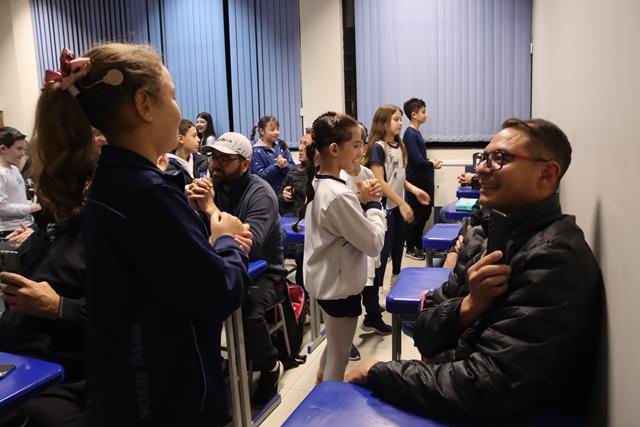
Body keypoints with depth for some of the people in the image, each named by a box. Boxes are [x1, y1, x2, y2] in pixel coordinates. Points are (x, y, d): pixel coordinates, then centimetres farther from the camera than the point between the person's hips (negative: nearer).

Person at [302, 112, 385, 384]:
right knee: (339, 357, 9)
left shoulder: (317, 184, 1)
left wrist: (362, 203, -5)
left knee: (334, 346, 28)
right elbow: (374, 244, -23)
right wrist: (372, 204, -11)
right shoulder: (339, 196, -29)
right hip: (340, 286, -10)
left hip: (325, 281, 10)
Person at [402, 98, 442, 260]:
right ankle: (411, 248, 15)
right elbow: (417, 160, -22)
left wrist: (431, 162, -2)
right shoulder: (410, 134, -17)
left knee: (424, 213, 17)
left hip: (423, 181, 9)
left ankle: (418, 244, 30)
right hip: (415, 182, -9)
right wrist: (432, 164, -6)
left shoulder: (416, 133, 11)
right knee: (415, 215, 2)